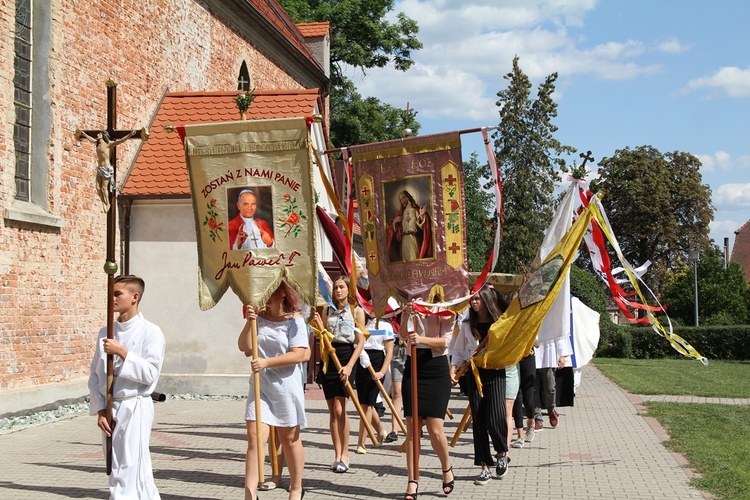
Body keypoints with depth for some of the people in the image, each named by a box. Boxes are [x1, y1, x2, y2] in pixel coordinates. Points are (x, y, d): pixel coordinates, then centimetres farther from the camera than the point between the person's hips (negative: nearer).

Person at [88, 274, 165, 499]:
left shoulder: (151, 332, -6)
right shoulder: (106, 333, 10)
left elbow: (150, 374, -14)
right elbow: (95, 375, 10)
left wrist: (122, 353, -18)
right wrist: (100, 410, 1)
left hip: (135, 407, -5)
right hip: (110, 409, 6)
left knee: (126, 474, -7)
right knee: (139, 472, 12)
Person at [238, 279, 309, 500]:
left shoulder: (295, 320, -7)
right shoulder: (259, 317, 5)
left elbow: (299, 355, -16)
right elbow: (244, 347, -1)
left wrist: (267, 362, -23)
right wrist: (249, 322, -14)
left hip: (286, 386, -3)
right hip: (260, 385, 3)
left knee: (289, 438, 11)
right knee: (255, 438, -6)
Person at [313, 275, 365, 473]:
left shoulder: (357, 311, 1)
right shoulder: (327, 311, 12)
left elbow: (360, 341, -5)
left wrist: (349, 366, -14)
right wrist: (319, 325, -4)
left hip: (346, 357, -4)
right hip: (328, 359, 4)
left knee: (339, 408, -13)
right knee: (332, 410, 3)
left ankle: (344, 455, -4)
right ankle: (337, 455, 8)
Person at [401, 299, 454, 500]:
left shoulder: (445, 312, 0)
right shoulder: (413, 309, 6)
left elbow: (445, 341, -12)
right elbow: (403, 334, -9)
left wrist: (422, 339, -28)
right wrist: (406, 316, -28)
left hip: (437, 370, -2)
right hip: (413, 368, 2)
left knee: (435, 430, -6)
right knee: (412, 429, -1)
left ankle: (446, 468, 22)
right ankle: (412, 482, 5)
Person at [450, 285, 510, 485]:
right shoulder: (467, 325, 8)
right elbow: (458, 351, 13)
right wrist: (453, 370, 0)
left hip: (495, 373, -3)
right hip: (475, 374, 3)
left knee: (494, 419, -14)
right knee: (478, 422, 1)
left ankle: (502, 453, 16)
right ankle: (485, 468, 8)